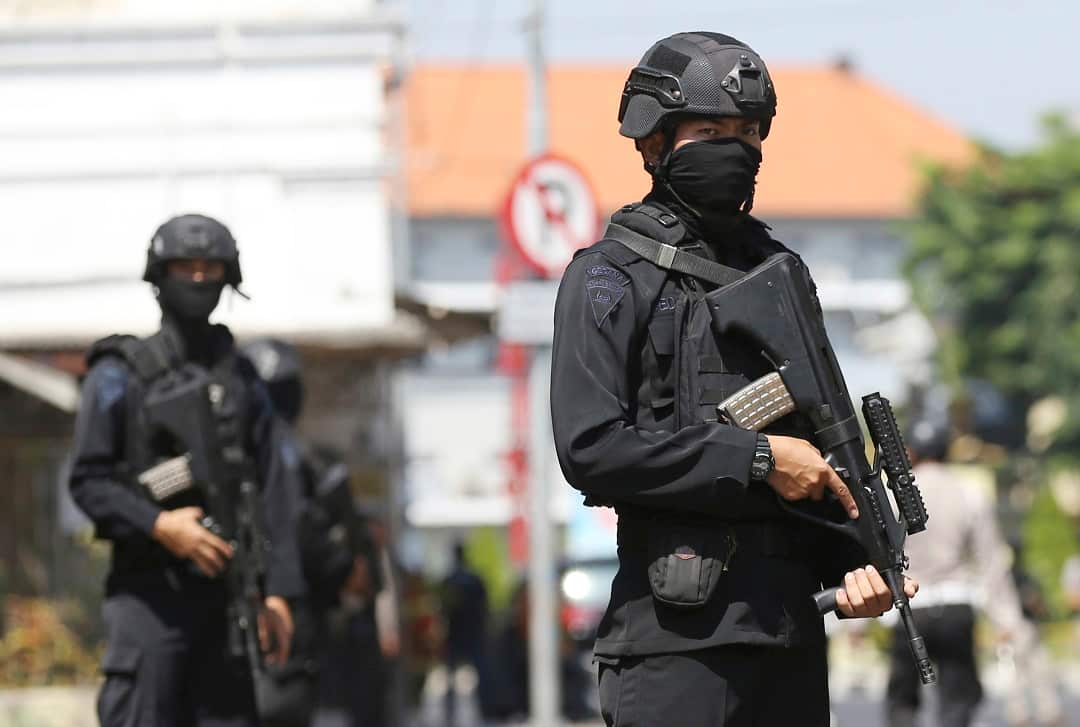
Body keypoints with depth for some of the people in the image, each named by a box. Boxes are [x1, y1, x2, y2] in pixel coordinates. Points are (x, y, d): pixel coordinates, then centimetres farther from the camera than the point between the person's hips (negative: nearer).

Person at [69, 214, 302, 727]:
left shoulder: (242, 381, 14)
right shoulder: (119, 376, 2)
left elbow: (268, 492, 10)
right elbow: (87, 482, -3)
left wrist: (277, 592, 1)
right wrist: (159, 525, -18)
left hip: (224, 590, 4)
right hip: (148, 592, -4)